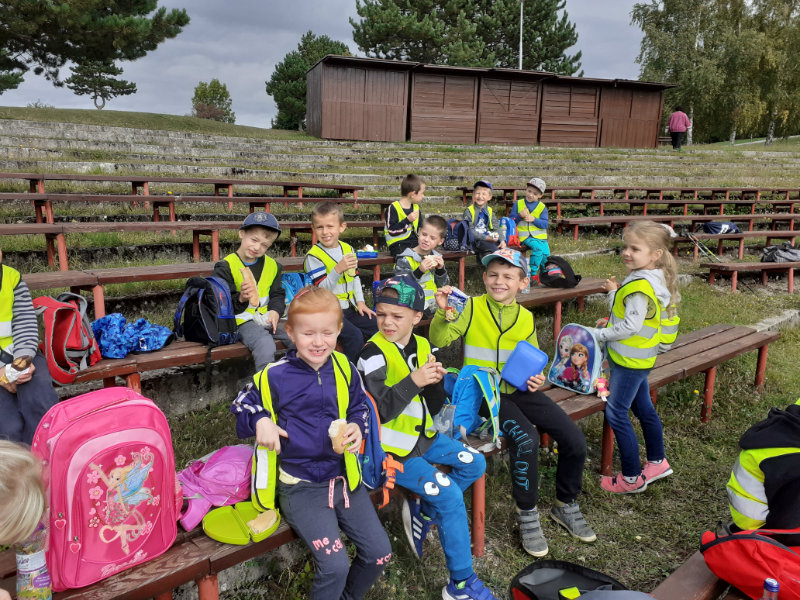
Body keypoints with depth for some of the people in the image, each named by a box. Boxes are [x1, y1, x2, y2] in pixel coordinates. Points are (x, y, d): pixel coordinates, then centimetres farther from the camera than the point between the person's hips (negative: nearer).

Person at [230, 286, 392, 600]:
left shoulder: (345, 370, 1)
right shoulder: (275, 376, -10)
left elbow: (360, 407, 13)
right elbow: (243, 404, 3)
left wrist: (357, 426, -8)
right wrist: (260, 421, -17)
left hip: (344, 477, 5)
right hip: (300, 486, -4)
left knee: (380, 553, 4)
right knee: (335, 565, -18)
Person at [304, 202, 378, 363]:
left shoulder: (348, 249, 9)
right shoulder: (314, 256, -12)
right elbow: (322, 289, -19)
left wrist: (360, 302, 7)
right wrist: (338, 270, -32)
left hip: (350, 308, 7)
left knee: (378, 328, -2)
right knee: (355, 336, -25)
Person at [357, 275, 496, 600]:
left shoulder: (422, 347, 3)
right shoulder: (374, 353, -17)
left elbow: (434, 407, 4)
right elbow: (378, 411, -24)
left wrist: (435, 381, -16)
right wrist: (414, 381, -31)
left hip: (421, 436, 8)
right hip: (391, 448, -8)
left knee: (474, 463, 6)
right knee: (450, 495, -14)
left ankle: (422, 510, 13)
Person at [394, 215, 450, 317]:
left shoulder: (436, 258, 12)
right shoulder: (405, 259, -7)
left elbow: (445, 286, 12)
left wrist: (440, 269, -7)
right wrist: (419, 271, -27)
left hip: (435, 303, 5)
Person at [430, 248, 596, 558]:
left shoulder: (526, 318, 7)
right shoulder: (471, 308, -5)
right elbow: (440, 340, -13)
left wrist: (537, 378, -2)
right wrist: (442, 312, -29)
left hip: (519, 390, 5)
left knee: (575, 440, -6)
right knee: (526, 439, -29)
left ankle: (566, 505, 21)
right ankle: (527, 514, -4)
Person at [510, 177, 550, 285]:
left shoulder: (542, 207, 9)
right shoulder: (518, 204, 7)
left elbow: (545, 224, 0)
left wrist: (533, 219, -14)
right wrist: (520, 216, -12)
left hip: (540, 236, 3)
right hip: (525, 236, -3)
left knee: (546, 253, -15)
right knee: (538, 248, -28)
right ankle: (533, 273, -16)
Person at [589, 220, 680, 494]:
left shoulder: (641, 286, -26)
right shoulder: (652, 279, 6)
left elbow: (631, 326, -26)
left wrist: (601, 334, -16)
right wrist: (614, 293, 9)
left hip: (630, 360, -10)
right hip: (638, 358, 10)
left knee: (616, 413, -1)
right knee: (644, 408, 21)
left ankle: (632, 478, 11)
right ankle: (657, 462, 37)